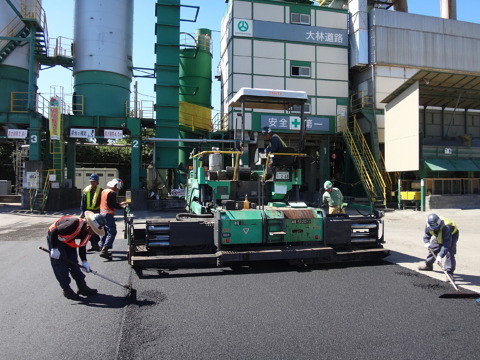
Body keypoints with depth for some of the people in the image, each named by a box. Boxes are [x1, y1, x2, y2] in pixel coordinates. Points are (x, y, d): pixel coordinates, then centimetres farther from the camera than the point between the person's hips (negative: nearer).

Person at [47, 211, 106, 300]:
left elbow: (82, 246, 1)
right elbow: (54, 232, -32)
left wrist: (84, 261, -6)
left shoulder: (88, 232, -11)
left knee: (74, 262, 5)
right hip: (54, 237, -7)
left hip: (68, 241, 8)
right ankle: (66, 290, 0)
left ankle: (82, 287, 10)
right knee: (60, 264, -9)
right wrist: (54, 249, -26)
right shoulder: (75, 223, -37)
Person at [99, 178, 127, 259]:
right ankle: (104, 250, -16)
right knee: (112, 232, -9)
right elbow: (113, 205, -18)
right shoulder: (112, 193, -16)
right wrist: (122, 207, -3)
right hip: (108, 215, -10)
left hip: (102, 213, 10)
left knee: (105, 232, 19)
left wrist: (119, 204, 22)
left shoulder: (104, 191, 14)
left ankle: (102, 248, 26)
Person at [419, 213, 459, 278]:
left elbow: (446, 244, -45)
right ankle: (428, 265, 30)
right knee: (433, 248, 8)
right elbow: (427, 234, -7)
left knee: (449, 252, -22)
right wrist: (426, 242, -28)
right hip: (439, 237, 6)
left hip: (452, 234, -6)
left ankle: (449, 272, -15)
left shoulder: (446, 227, -45)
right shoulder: (428, 226, -28)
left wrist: (440, 256, -51)